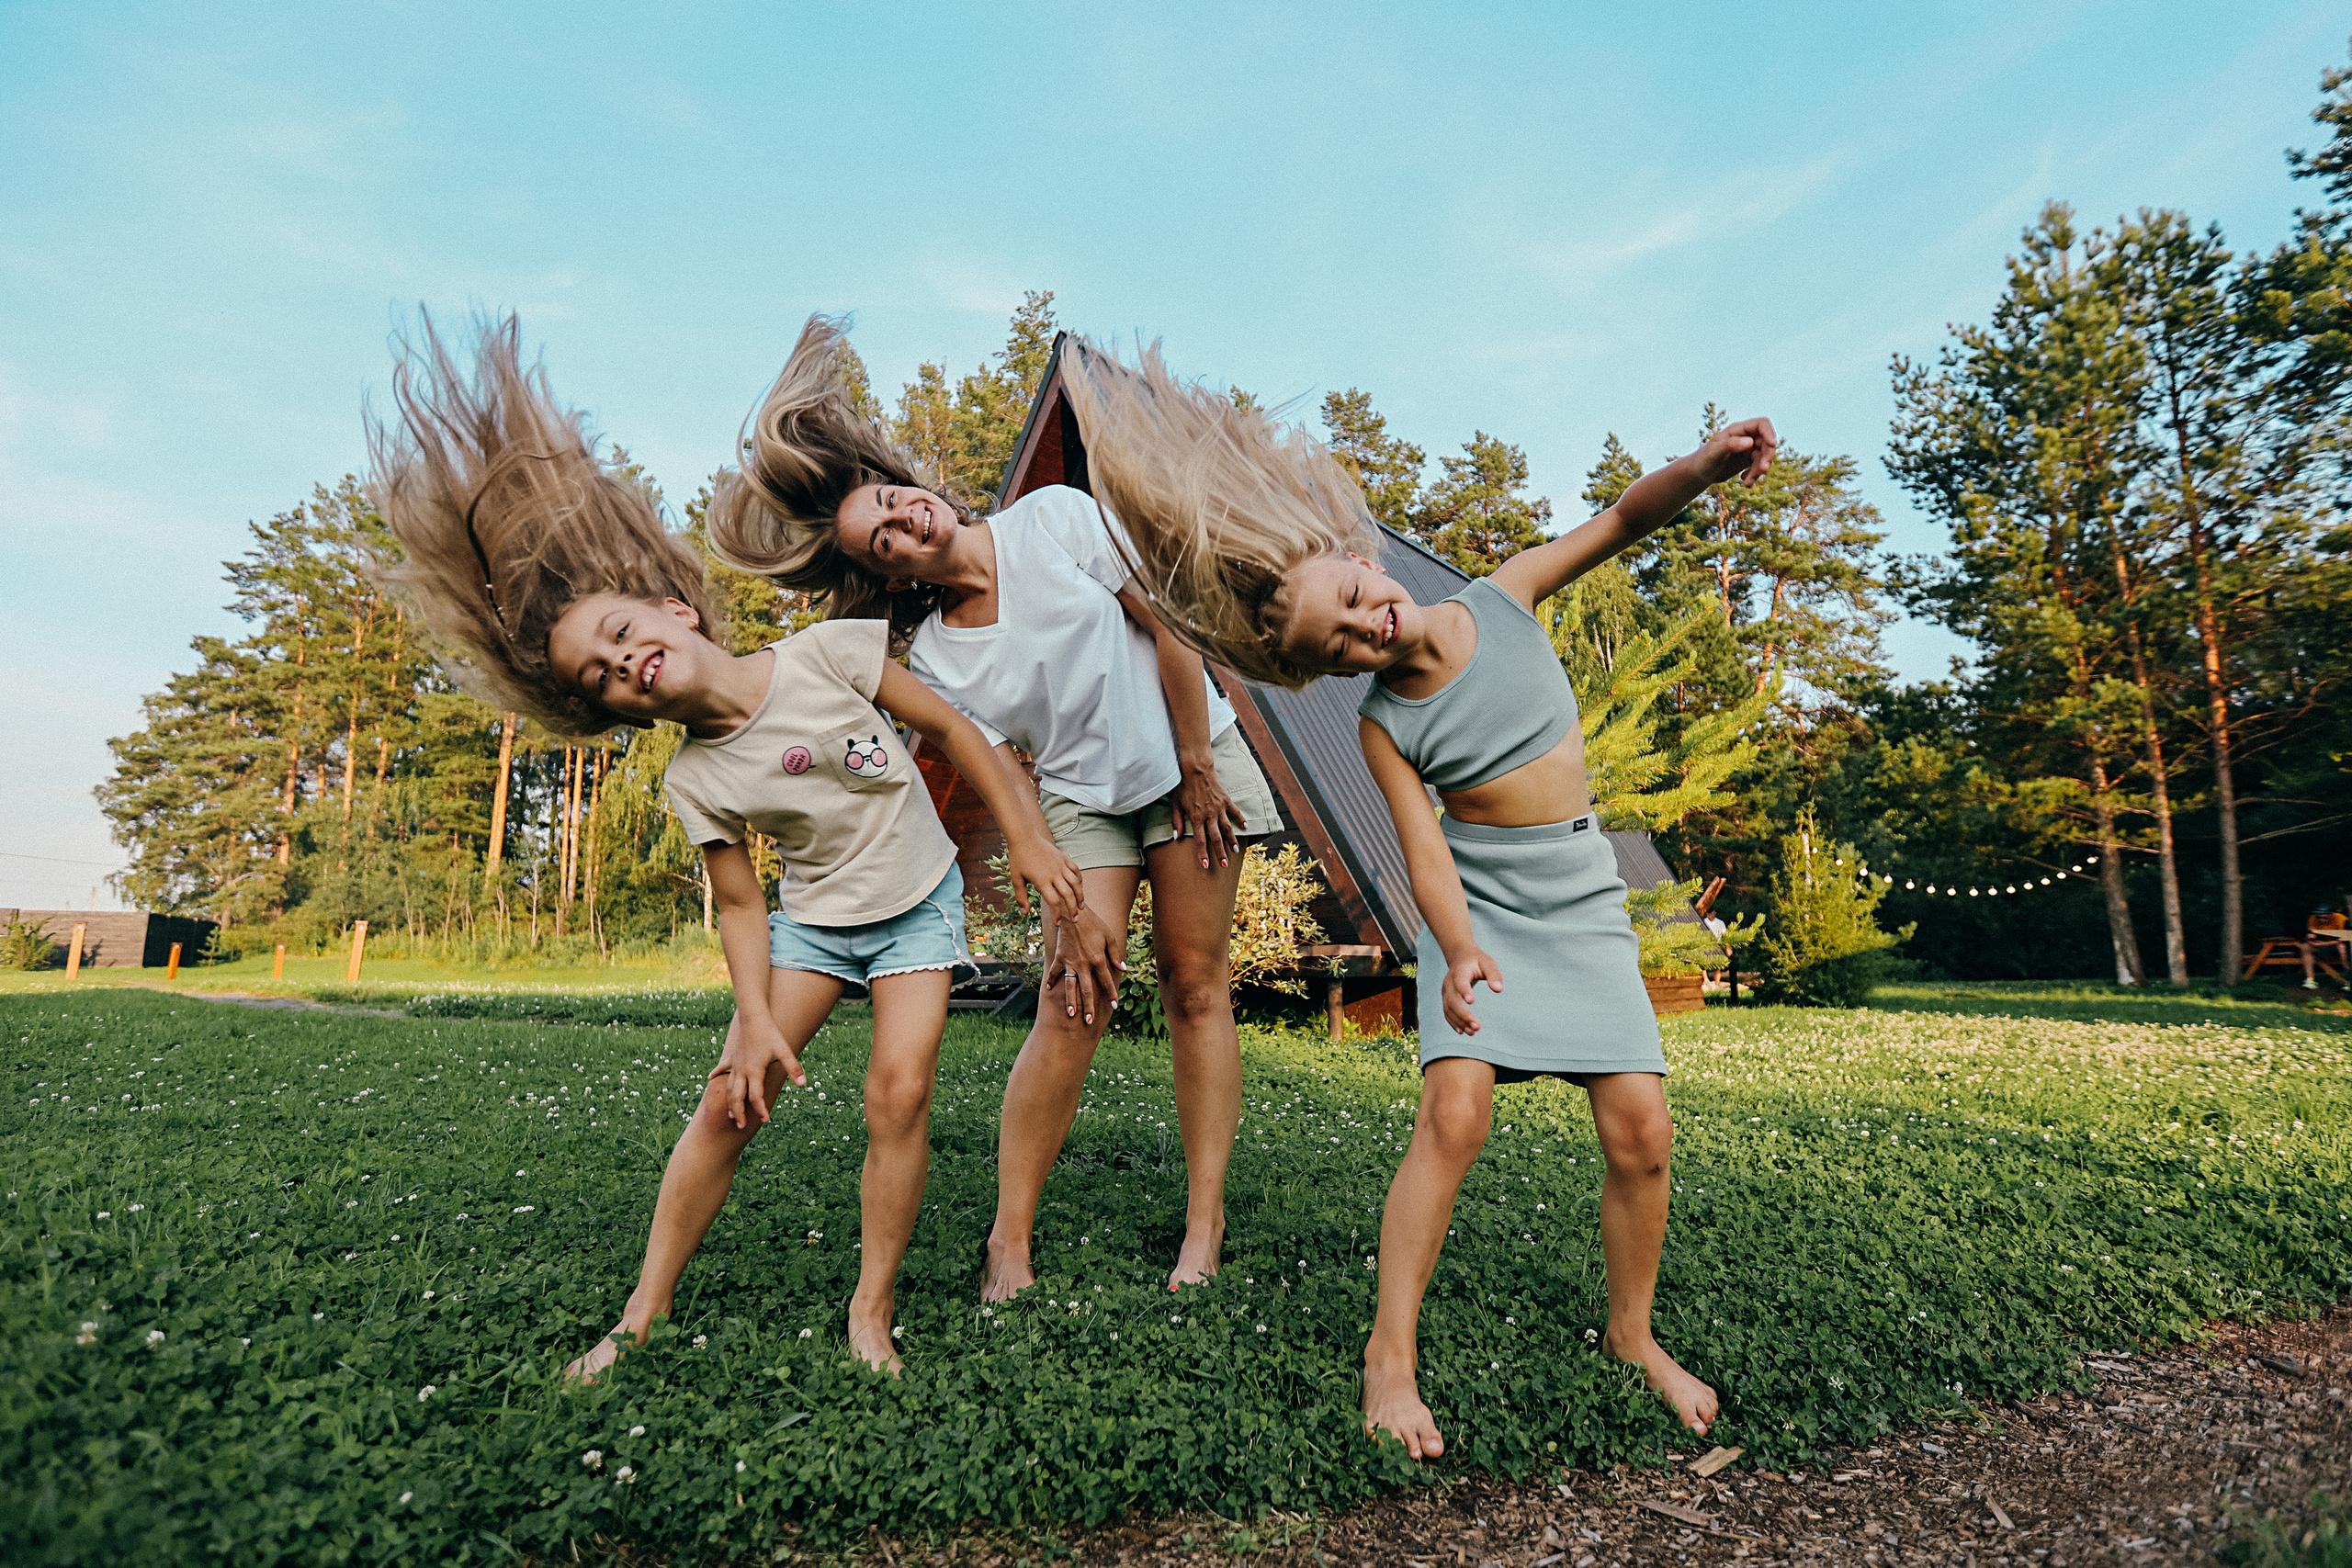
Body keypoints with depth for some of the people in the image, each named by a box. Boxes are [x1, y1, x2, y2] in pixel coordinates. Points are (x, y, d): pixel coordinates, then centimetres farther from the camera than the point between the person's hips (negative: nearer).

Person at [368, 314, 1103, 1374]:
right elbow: (741, 907, -5)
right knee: (730, 1099, -4)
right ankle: (643, 1313, 14)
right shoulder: (696, 781, -12)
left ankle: (870, 1314, 4)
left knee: (898, 1092, -13)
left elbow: (952, 730, -11)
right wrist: (755, 1019, -14)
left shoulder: (829, 653, -18)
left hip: (920, 906, -1)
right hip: (813, 921, 2)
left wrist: (1027, 839, -11)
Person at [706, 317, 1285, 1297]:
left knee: (1195, 984, -1)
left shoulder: (1056, 519, -15)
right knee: (1072, 1000, -10)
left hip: (1190, 758, 0)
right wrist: (1067, 903, -17)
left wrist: (1197, 771, -10)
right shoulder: (932, 660, -11)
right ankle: (1011, 1239, 2)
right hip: (1083, 798, 1)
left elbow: (1167, 630, -11)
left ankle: (1204, 1226, 9)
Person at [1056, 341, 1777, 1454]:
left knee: (1641, 1127, -3)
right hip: (1480, 907, -2)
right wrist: (1458, 950, -36)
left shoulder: (1502, 600, -4)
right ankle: (1391, 1353, -5)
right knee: (1454, 1109, -19)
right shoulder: (1383, 722, -11)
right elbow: (1424, 850, -19)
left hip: (1583, 903, 3)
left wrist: (1703, 464, -19)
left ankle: (1631, 1336, 20)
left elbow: (1618, 523, 0)